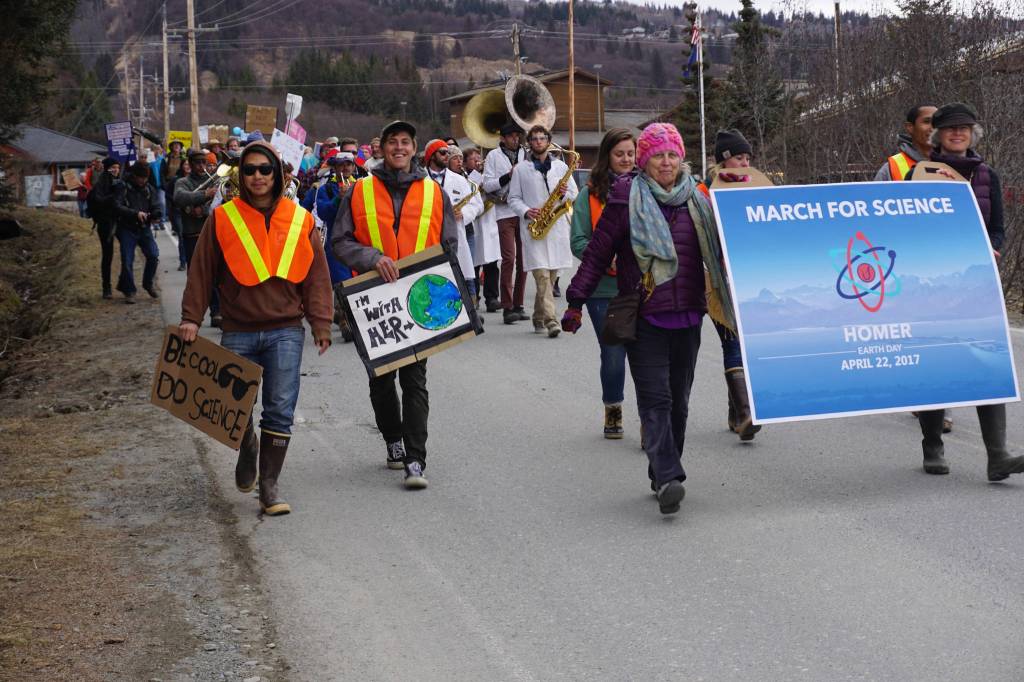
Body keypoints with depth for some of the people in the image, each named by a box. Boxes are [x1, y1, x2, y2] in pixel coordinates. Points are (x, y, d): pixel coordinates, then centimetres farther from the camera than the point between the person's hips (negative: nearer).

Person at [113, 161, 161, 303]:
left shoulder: (149, 188, 9)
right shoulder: (123, 187, -4)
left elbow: (156, 207, 8)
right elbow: (117, 206, -16)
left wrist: (156, 216, -16)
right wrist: (136, 213, -26)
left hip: (144, 228, 3)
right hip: (127, 229, -3)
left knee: (153, 255, -12)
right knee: (127, 261, -5)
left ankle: (149, 283, 10)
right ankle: (129, 291, 10)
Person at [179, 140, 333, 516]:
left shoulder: (299, 219, 5)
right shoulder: (223, 218, 2)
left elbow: (316, 274, 7)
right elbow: (201, 271, 4)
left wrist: (320, 322, 2)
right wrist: (191, 318, -3)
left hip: (285, 330, 0)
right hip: (239, 332, 0)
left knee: (280, 409, -4)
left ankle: (270, 484, 6)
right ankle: (248, 447, 37)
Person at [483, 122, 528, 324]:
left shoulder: (525, 154, 14)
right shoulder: (493, 156, 5)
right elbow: (487, 185, -2)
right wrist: (508, 176, -13)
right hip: (505, 213, -4)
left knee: (523, 259, 5)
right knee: (509, 258, -10)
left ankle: (518, 304, 13)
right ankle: (507, 308, -7)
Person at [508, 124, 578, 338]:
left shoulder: (560, 166, 13)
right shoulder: (520, 169, 8)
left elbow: (574, 195, 14)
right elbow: (513, 198, 7)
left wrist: (564, 193, -9)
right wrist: (526, 211, -12)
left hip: (557, 226, 3)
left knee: (550, 275, 7)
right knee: (541, 274, -14)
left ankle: (539, 318, 21)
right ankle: (550, 320, -21)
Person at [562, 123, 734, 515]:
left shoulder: (697, 199, 11)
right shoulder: (627, 198, -1)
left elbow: (716, 253, 19)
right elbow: (598, 252, 1)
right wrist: (576, 301, -2)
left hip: (687, 317, 4)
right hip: (644, 318, -4)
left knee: (678, 400, 8)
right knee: (655, 399, -12)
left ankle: (663, 476, 18)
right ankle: (668, 478, -21)